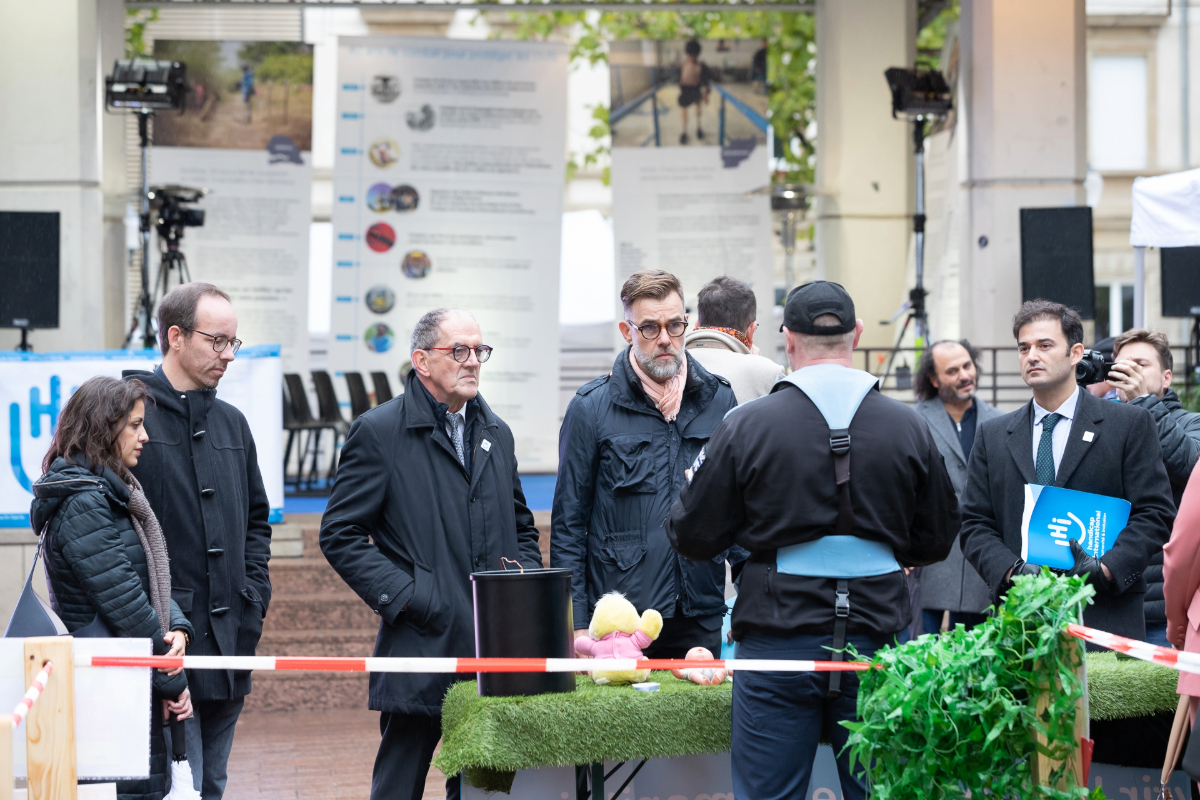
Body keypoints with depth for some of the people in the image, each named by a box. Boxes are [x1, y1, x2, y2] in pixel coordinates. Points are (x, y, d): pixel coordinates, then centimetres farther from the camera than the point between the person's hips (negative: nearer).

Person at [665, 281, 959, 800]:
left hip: (777, 638, -2)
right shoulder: (907, 427, 1)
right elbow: (936, 540, 11)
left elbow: (693, 537, 1)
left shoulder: (747, 426, -6)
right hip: (877, 638, 2)